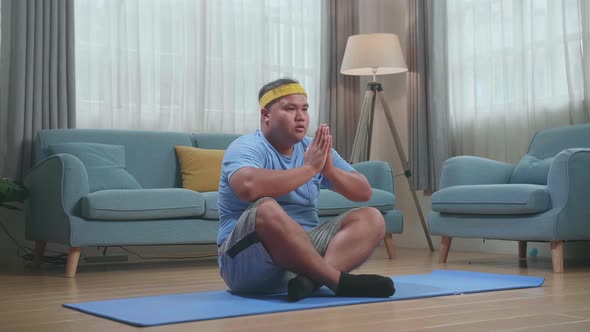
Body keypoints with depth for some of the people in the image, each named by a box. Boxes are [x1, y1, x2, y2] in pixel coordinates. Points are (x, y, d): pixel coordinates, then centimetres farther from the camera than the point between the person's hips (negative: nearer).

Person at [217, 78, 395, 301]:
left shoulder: (316, 149, 11)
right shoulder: (246, 148, -8)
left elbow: (364, 193, 7)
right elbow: (249, 187, -32)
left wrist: (329, 169, -12)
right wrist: (309, 168, -23)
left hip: (305, 249, 6)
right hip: (247, 261, -6)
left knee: (371, 219, -10)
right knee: (266, 209, -36)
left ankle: (312, 278, -34)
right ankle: (338, 281, -28)